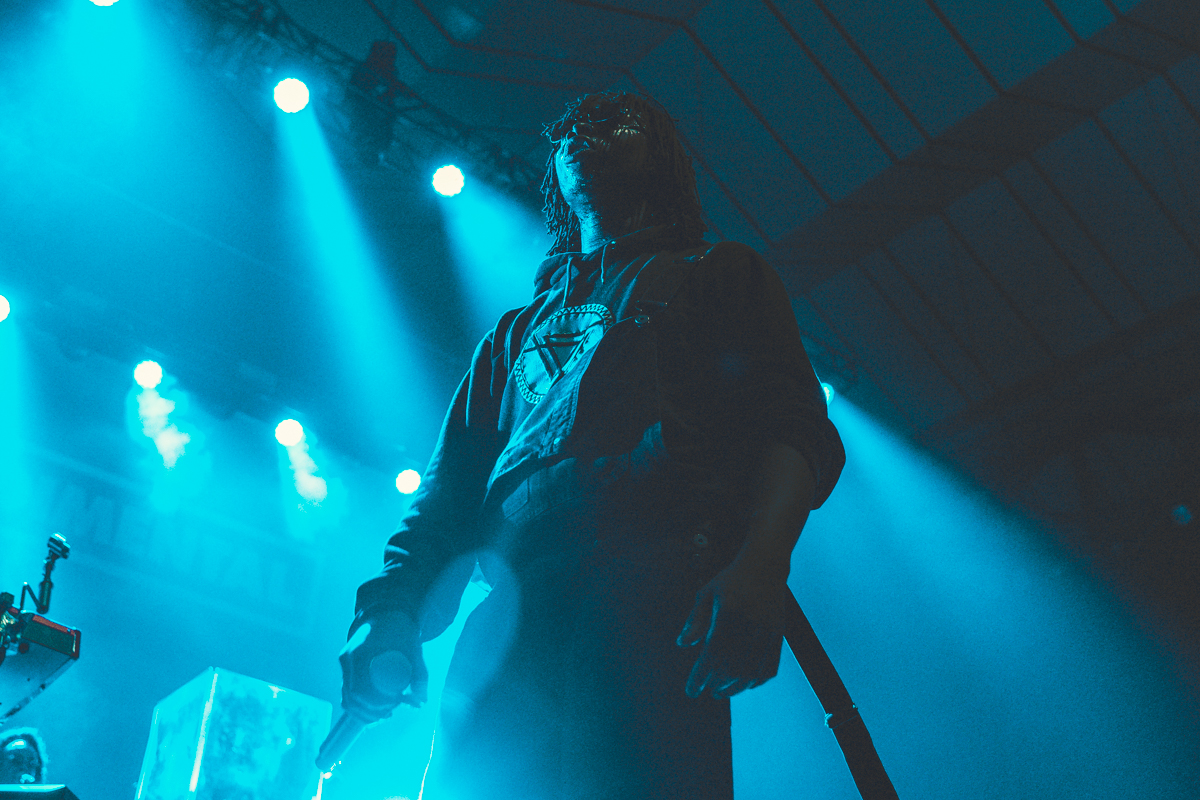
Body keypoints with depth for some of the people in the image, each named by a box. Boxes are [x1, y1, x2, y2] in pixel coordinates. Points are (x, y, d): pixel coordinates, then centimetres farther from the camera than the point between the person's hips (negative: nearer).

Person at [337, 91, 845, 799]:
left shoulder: (722, 275, 23)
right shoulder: (518, 331, 35)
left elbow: (795, 423, 5)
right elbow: (452, 490, 23)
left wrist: (759, 567, -15)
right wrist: (391, 607, 2)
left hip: (662, 596, -3)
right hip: (511, 623, 4)